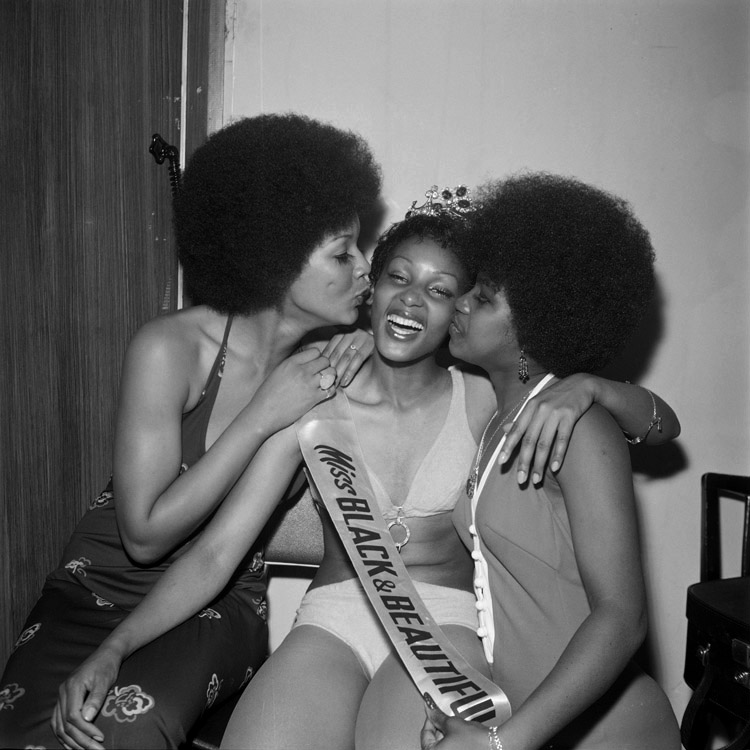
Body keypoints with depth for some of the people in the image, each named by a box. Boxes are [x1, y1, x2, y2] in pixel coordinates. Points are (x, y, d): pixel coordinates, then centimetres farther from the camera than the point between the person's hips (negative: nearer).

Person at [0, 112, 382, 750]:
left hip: (220, 605, 2)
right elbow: (145, 534, -18)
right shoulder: (170, 349, -18)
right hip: (104, 584, -1)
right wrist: (262, 417, -23)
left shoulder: (325, 361, -5)